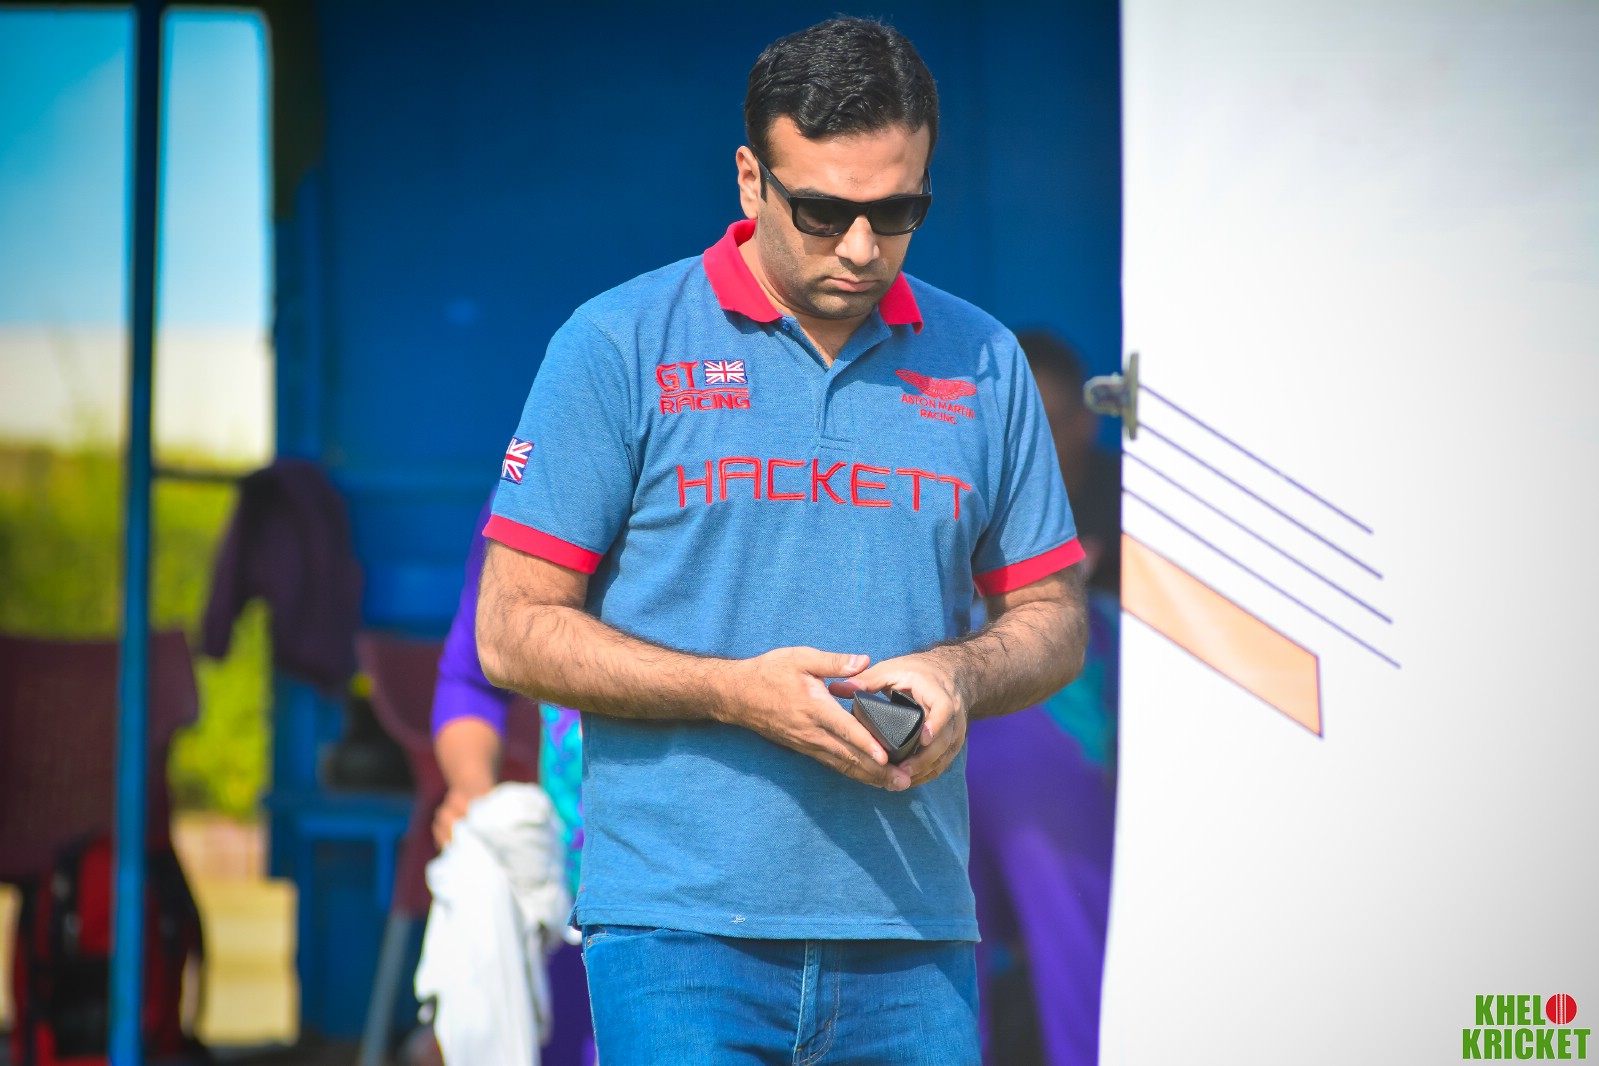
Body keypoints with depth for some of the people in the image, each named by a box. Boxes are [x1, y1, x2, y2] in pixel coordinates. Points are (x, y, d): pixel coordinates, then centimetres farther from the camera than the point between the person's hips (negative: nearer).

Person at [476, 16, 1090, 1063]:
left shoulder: (983, 365, 11)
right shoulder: (619, 347, 0)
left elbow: (1052, 618, 17)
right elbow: (514, 631, -1)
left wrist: (957, 673, -6)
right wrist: (737, 692, -14)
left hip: (912, 936, 3)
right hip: (681, 931, -3)